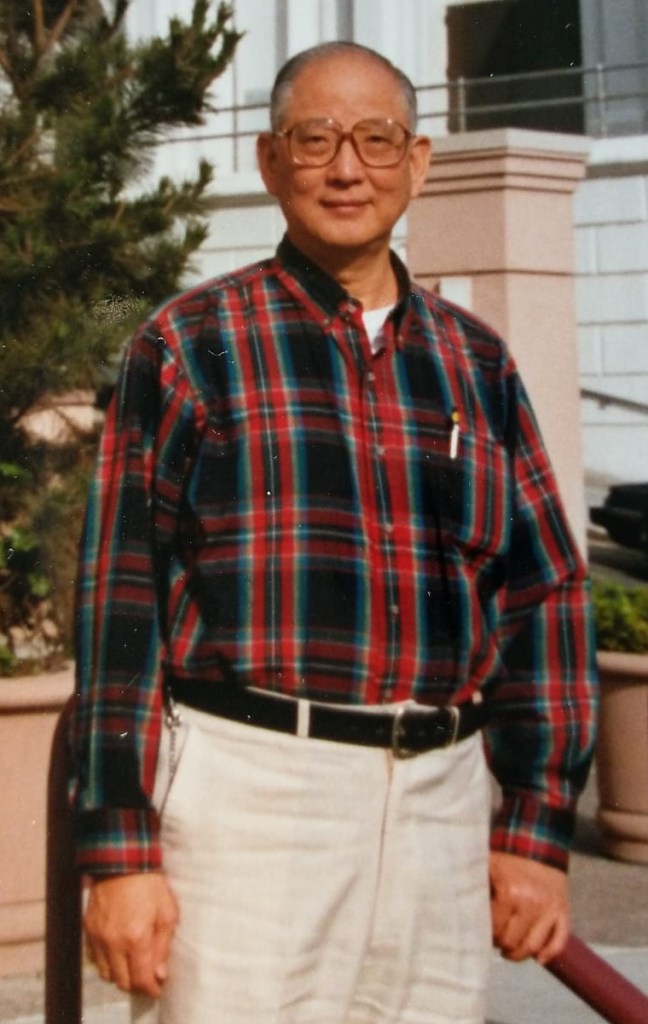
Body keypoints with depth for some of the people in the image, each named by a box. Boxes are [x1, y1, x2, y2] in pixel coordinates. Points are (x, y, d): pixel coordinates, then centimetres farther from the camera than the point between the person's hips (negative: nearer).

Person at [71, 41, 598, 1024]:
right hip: (246, 791, -3)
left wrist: (539, 831, 7)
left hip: (442, 799, 4)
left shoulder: (476, 363, 13)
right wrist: (120, 852, -7)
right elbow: (121, 600, -2)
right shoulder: (190, 344, 2)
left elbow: (546, 592, 13)